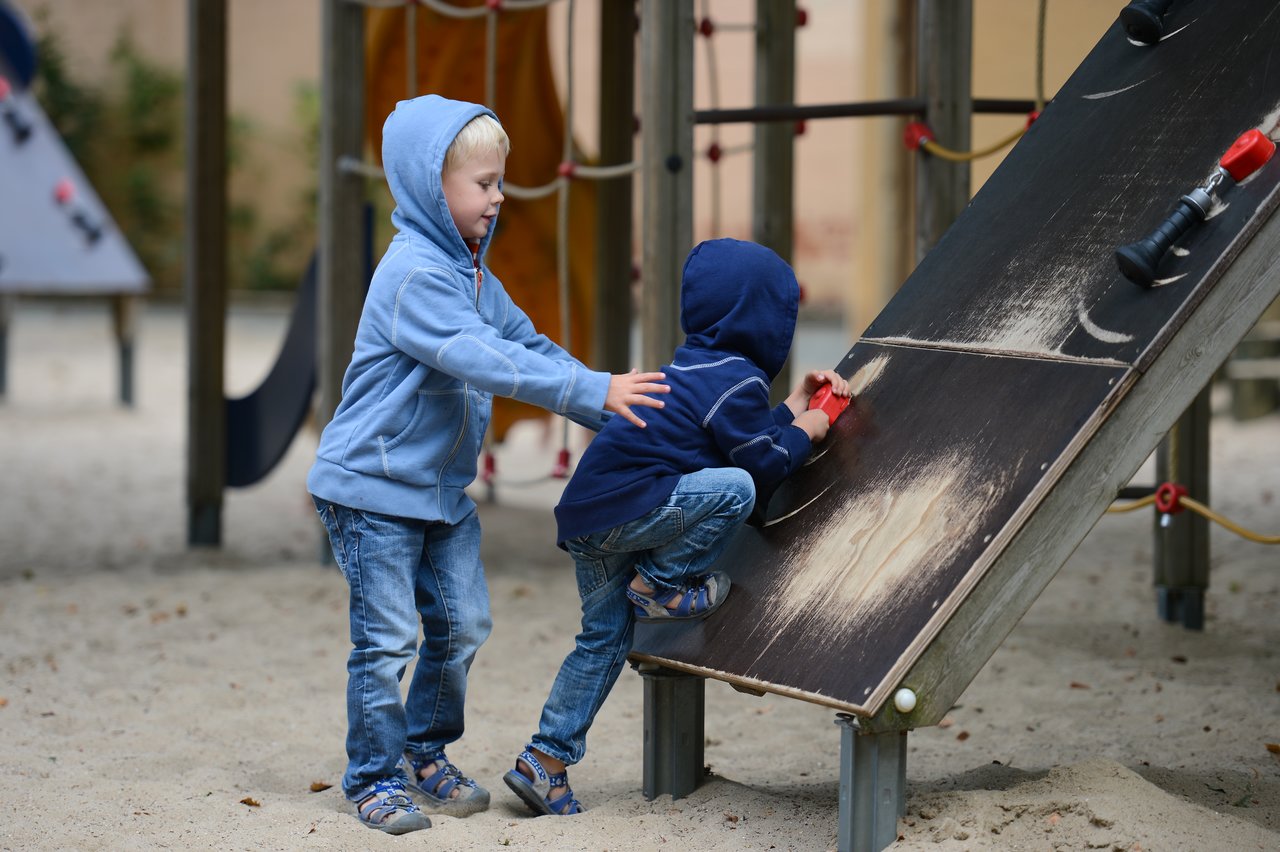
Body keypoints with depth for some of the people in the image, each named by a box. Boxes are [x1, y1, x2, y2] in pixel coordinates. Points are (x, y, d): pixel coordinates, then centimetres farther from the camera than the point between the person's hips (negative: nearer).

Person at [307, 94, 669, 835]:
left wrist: (609, 412, 7)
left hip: (444, 489, 9)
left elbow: (527, 345, 15)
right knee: (388, 638, -4)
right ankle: (376, 777, 8)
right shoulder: (414, 274, -22)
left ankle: (427, 754, 26)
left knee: (463, 624, 10)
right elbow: (485, 361, -31)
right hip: (374, 487, -9)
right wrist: (593, 389, -33)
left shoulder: (473, 275, 10)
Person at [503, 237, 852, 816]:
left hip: (585, 514, 10)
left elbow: (740, 435, 26)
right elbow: (762, 463, -6)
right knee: (736, 487, -18)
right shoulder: (738, 379, -9)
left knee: (604, 639, 14)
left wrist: (789, 411, 27)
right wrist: (803, 433, 10)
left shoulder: (695, 366, 20)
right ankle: (659, 585, -4)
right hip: (625, 509, -10)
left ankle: (544, 762, 15)